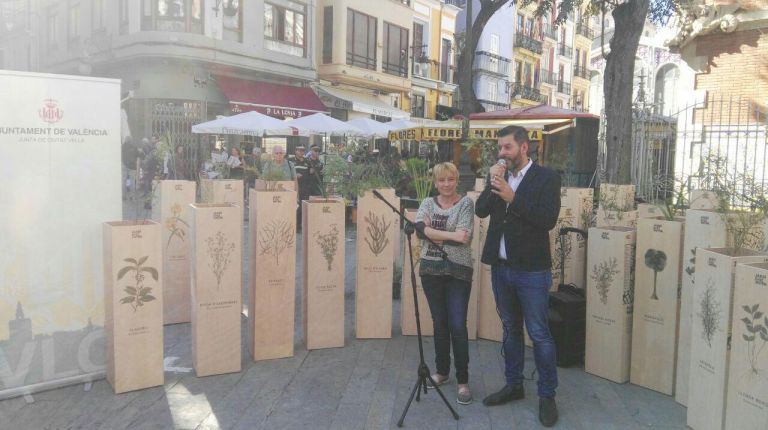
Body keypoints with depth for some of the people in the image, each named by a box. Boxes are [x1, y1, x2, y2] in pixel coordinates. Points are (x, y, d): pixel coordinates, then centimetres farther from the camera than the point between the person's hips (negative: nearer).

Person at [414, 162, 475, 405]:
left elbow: (463, 237, -16)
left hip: (457, 270, -3)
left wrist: (432, 231, -14)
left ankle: (463, 381, 7)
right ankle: (442, 372, 28)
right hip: (431, 269, 4)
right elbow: (420, 228, -14)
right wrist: (451, 235, -21)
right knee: (439, 323, 14)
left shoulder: (466, 203, -3)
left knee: (457, 326, -4)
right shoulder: (428, 203, 7)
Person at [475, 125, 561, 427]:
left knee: (539, 334, 1)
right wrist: (492, 184, -14)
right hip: (501, 267, 6)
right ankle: (513, 385, 32)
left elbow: (548, 219, -18)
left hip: (531, 270, -5)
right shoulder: (498, 176, 8)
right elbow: (481, 211, 0)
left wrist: (512, 197, -22)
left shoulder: (546, 178, -7)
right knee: (510, 330, 17)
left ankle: (547, 395, 16)